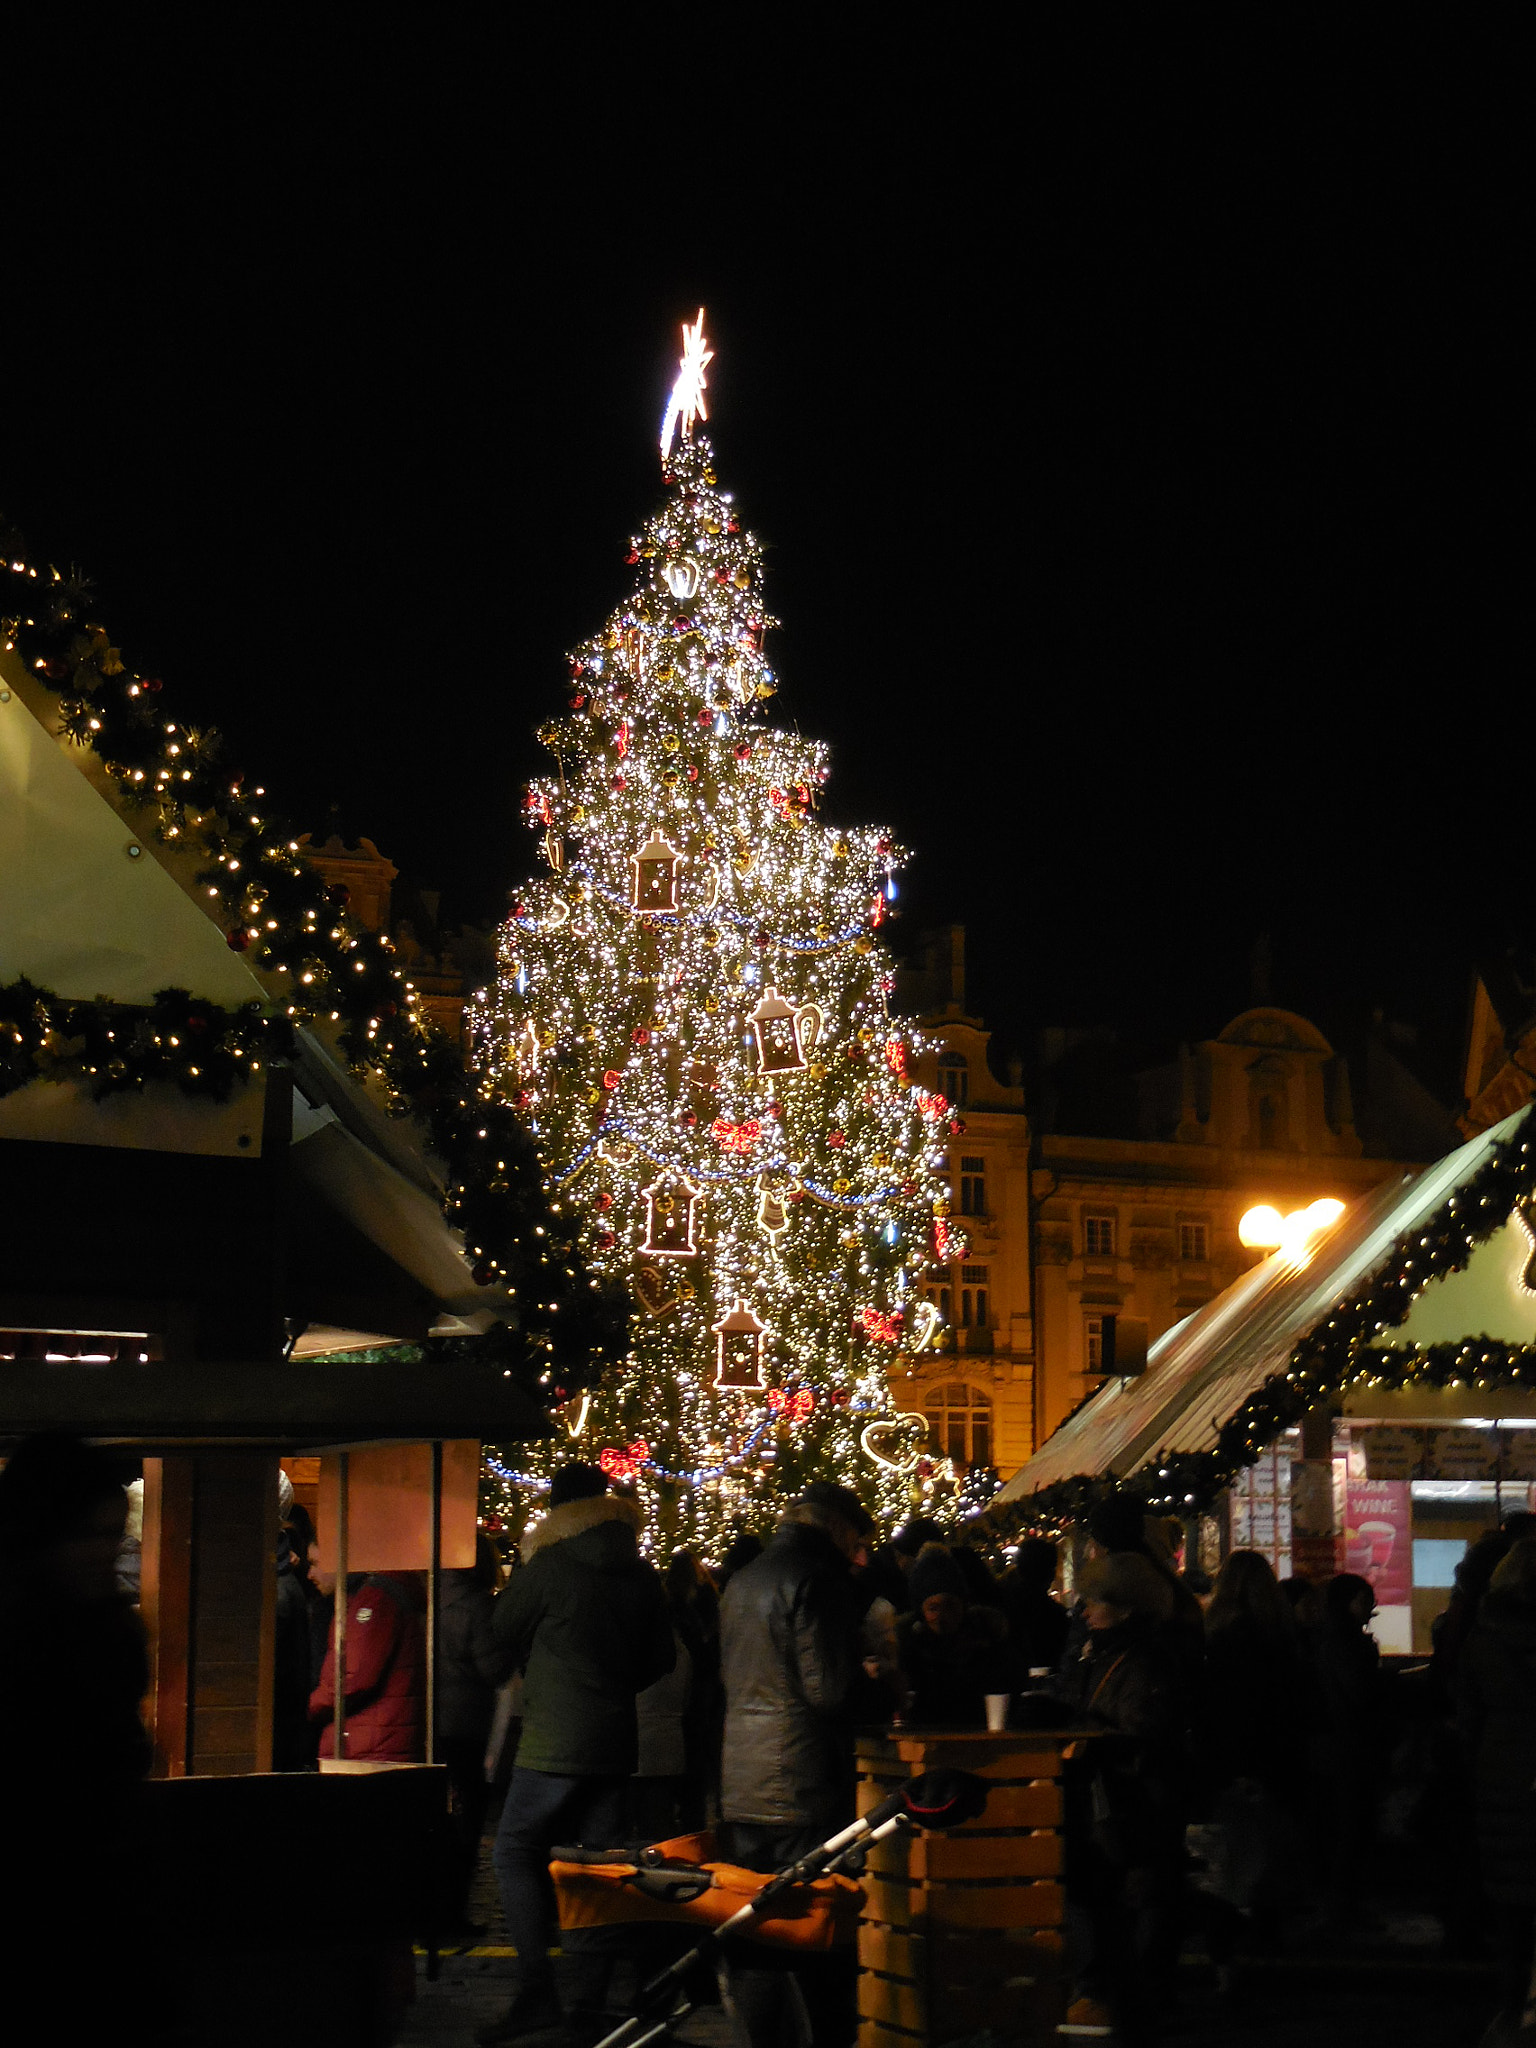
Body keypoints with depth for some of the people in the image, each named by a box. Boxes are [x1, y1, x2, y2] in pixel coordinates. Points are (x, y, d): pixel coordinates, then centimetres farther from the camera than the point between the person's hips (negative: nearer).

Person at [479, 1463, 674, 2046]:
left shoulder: (550, 1566, -11)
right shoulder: (641, 1576, 6)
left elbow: (504, 1631, 2)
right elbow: (660, 1657, 15)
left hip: (554, 1739, -6)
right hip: (615, 1740, 6)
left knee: (517, 1852, 2)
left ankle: (536, 1992, -8)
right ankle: (588, 2000, 11)